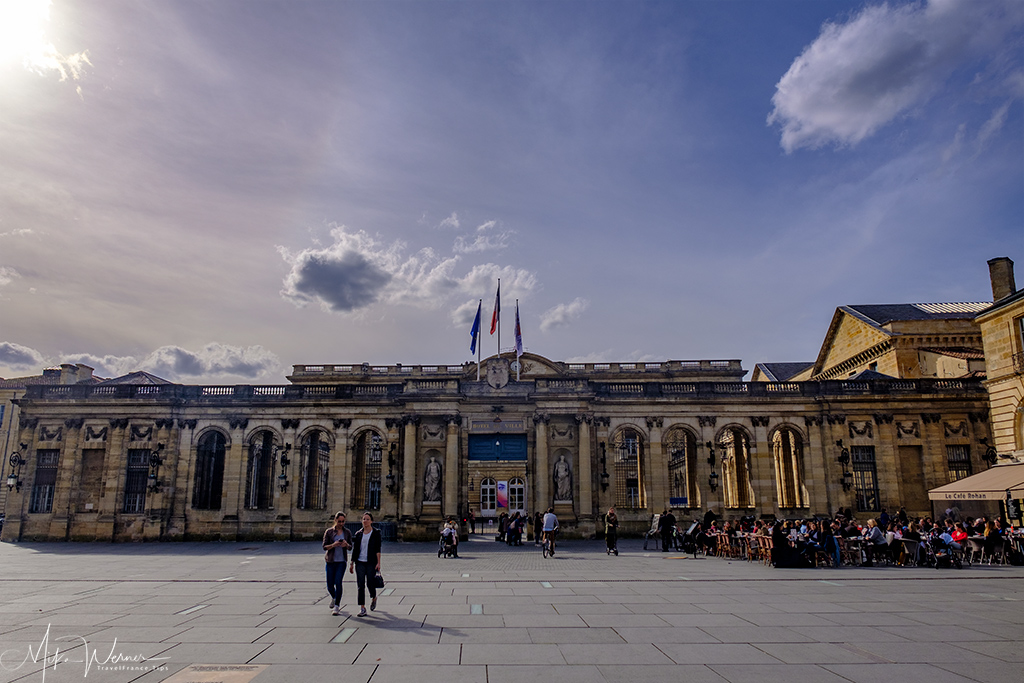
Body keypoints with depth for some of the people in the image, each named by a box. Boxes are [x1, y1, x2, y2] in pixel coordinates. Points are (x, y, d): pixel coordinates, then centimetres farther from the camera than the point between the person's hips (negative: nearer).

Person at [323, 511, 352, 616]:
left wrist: (346, 545, -15)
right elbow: (324, 547, -2)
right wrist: (333, 545, -21)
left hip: (342, 561, 0)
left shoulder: (347, 532, 5)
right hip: (331, 561, 0)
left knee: (338, 582, -12)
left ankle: (337, 606, -3)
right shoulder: (329, 531, -1)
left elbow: (350, 547, 9)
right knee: (330, 585, 4)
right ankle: (334, 598, 37)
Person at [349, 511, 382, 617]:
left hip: (371, 563, -3)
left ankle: (374, 598, 31)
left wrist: (378, 563, -12)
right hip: (359, 563, 3)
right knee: (360, 586, -3)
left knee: (370, 584, -1)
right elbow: (355, 549, 12)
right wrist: (352, 564, 11)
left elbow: (378, 549, -4)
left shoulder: (376, 533, 0)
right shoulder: (358, 534, 9)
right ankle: (362, 609, 2)